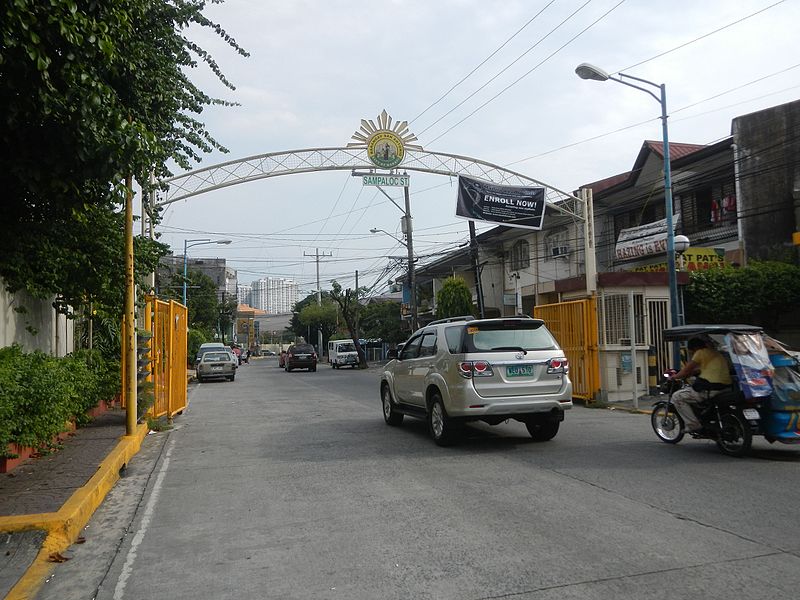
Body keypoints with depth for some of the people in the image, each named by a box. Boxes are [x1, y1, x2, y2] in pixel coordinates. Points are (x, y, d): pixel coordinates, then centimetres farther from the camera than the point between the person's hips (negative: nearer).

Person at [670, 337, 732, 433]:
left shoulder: (701, 353, -3)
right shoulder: (714, 353, 24)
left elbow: (686, 371, -2)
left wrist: (674, 376, 16)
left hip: (711, 389, -10)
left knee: (677, 397, 0)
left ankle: (693, 425, -4)